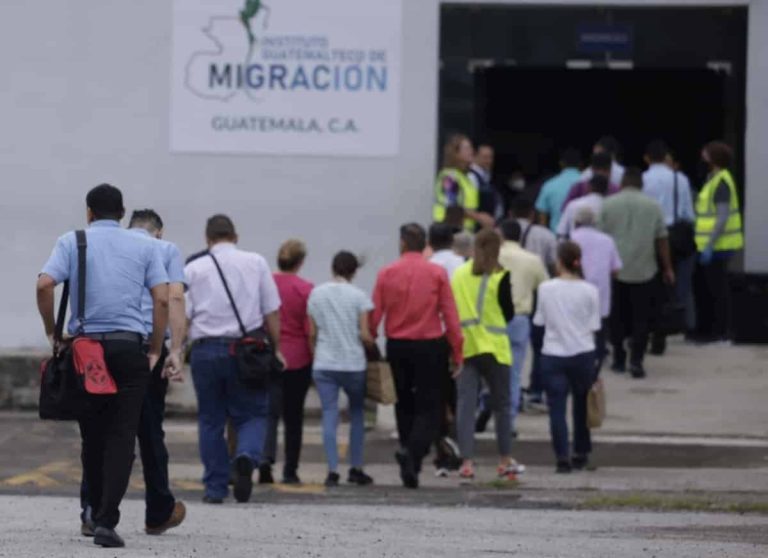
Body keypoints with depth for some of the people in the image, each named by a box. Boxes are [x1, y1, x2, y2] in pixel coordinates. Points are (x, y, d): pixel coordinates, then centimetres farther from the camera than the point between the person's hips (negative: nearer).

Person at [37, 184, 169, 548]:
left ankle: (96, 514, 23)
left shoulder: (71, 243, 6)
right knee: (121, 437, -3)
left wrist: (51, 333, 3)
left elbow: (44, 285, -9)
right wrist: (156, 351, 6)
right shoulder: (144, 247, 9)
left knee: (92, 435, 14)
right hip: (129, 347, -1)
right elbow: (162, 299, 0)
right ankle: (106, 522, -15)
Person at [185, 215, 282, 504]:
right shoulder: (256, 263, 6)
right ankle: (246, 457, -23)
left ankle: (215, 488, 9)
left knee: (210, 419, 10)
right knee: (252, 414, 8)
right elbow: (271, 311, 6)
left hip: (206, 349, 1)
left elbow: (183, 316, 0)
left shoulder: (194, 269, 5)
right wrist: (276, 348, 13)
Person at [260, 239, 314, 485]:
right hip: (298, 359, -1)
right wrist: (315, 359, 5)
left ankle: (265, 458, -23)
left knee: (270, 412, 0)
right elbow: (310, 329, -7)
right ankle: (290, 472, 14)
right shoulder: (305, 289, -8)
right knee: (293, 417, 10)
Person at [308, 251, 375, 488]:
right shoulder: (359, 296, -6)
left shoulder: (316, 294, 2)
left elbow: (312, 334, 5)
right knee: (357, 414, 14)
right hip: (353, 364, -2)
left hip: (324, 364, 2)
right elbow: (364, 335, -9)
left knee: (329, 416, 1)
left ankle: (333, 470, -9)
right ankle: (356, 469, 15)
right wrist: (372, 344, 11)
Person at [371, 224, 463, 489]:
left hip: (397, 346, 2)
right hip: (429, 346, -2)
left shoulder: (387, 274, -1)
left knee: (404, 405, 16)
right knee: (428, 408, 2)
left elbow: (374, 315, -3)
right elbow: (450, 315, -5)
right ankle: (412, 452, -22)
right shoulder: (437, 273, -5)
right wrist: (457, 352, 1)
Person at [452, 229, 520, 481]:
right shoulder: (500, 277, -9)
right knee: (501, 404, 11)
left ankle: (467, 462, -8)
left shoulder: (459, 274, 3)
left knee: (465, 403, 1)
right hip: (492, 347, -2)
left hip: (463, 346, 3)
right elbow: (508, 313, -3)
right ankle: (505, 461, 18)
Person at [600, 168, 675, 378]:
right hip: (644, 272, -1)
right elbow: (661, 239, 1)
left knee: (618, 316, 12)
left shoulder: (608, 205, 0)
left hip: (615, 271, 1)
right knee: (641, 318, 1)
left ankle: (619, 359, 17)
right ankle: (636, 360, -10)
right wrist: (667, 268, 9)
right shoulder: (652, 206, 0)